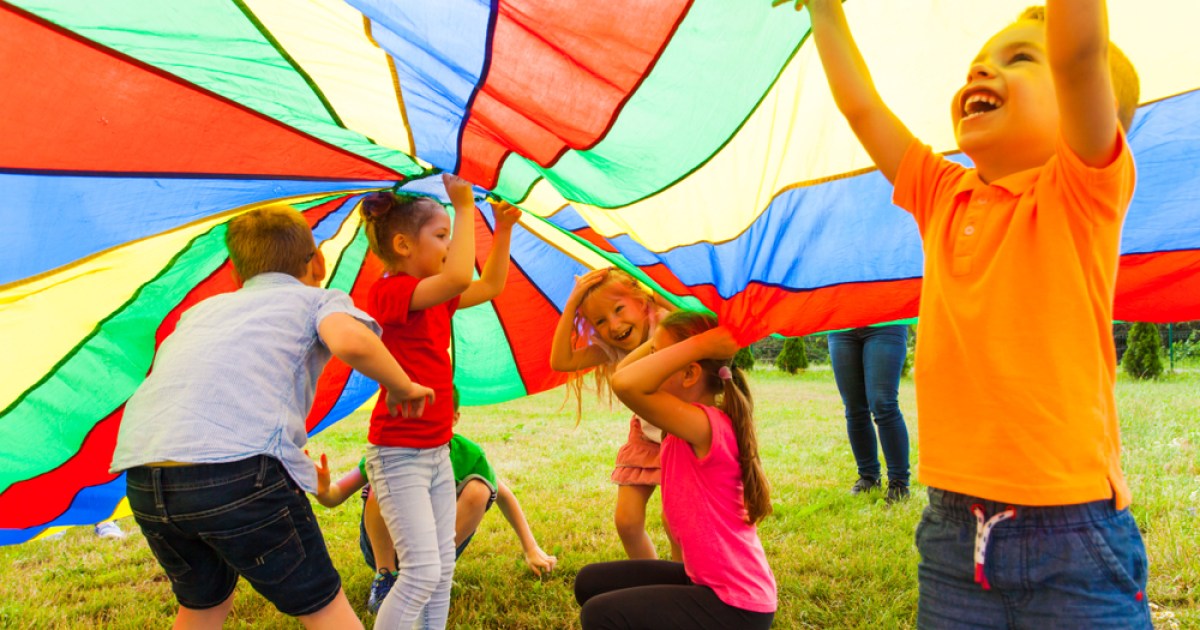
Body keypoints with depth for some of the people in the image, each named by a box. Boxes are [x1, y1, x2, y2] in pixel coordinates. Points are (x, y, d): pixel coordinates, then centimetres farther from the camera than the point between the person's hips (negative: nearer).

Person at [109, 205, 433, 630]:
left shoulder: (203, 308, 32)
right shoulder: (319, 299, 16)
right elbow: (351, 342, -6)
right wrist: (402, 387, 10)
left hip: (142, 479, 6)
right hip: (238, 467, -6)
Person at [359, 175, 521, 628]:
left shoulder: (436, 297, 10)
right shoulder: (388, 291, -17)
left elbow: (491, 285, 19)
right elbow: (459, 277, -33)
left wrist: (504, 228, 11)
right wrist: (465, 208, -23)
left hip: (437, 450, 9)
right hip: (398, 453, -9)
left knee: (444, 567, 13)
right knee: (422, 572, -10)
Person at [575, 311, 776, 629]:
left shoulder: (704, 426, -26)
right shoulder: (686, 425, 1)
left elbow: (625, 384, -40)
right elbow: (624, 375, 8)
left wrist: (700, 344, -32)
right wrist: (659, 341, -2)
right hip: (707, 580, 9)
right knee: (591, 582, 13)